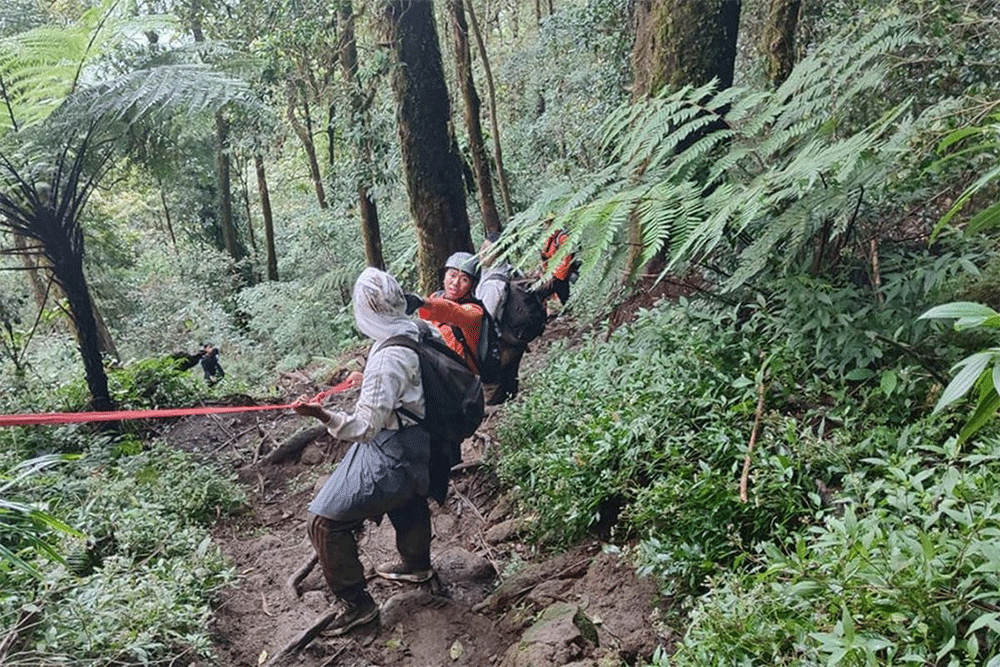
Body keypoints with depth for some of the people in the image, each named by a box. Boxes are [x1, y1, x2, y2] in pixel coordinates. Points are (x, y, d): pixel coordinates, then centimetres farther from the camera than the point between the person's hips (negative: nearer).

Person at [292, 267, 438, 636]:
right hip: (419, 444, 9)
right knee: (408, 499, 35)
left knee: (325, 521, 1)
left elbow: (365, 426, -30)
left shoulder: (388, 357, -31)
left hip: (391, 452, -9)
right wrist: (369, 382, 21)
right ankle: (416, 564, 59)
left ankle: (357, 603, 13)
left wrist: (321, 414, -43)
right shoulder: (418, 333, -5)